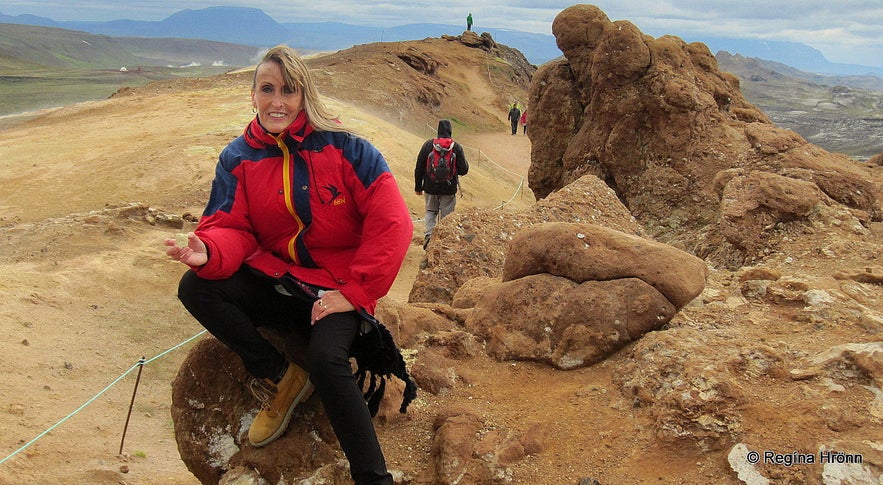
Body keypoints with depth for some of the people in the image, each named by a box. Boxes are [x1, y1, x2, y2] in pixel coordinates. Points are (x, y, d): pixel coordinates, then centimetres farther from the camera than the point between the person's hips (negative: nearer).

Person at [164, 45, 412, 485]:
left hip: (336, 290, -4)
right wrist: (208, 252, -28)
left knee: (325, 358, -31)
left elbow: (392, 224, -12)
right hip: (273, 280, 5)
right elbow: (233, 228, -3)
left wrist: (354, 292, -14)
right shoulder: (238, 158, 2)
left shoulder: (344, 148, -9)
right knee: (195, 288, -18)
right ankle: (280, 378, -5)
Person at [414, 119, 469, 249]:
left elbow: (419, 168, -1)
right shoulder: (456, 147, -8)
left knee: (431, 211, 19)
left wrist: (418, 187, 9)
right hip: (449, 190, -1)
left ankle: (429, 233, 0)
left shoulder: (428, 144, -5)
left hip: (430, 187, 1)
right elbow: (463, 170, -7)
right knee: (446, 215, 11)